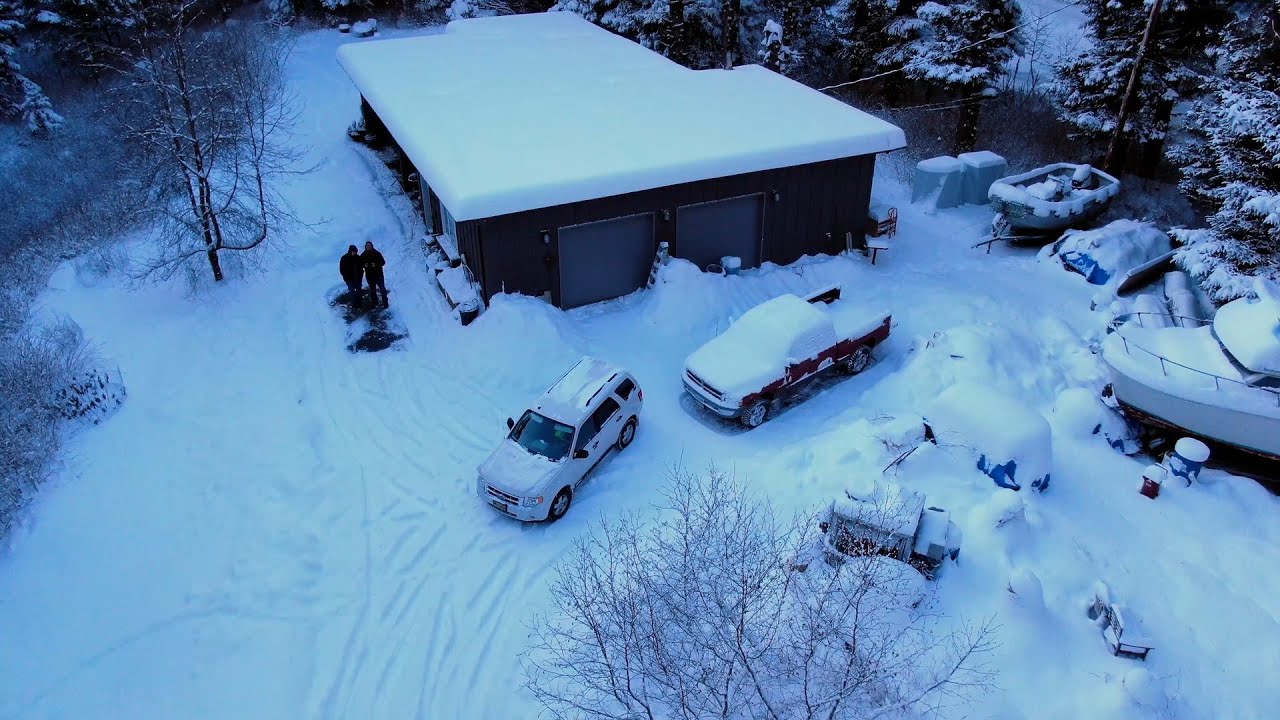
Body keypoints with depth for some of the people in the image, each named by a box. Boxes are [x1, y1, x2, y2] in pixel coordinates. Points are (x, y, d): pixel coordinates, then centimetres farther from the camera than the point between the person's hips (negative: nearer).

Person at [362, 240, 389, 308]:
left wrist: (376, 265, -21)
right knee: (372, 290, 10)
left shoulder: (377, 253, -6)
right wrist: (365, 265, -11)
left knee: (382, 288, 1)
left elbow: (383, 262, -5)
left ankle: (385, 303, 11)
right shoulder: (363, 255, 2)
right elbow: (360, 263, 12)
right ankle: (375, 303, 22)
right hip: (369, 275, 3)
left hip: (378, 274, -3)